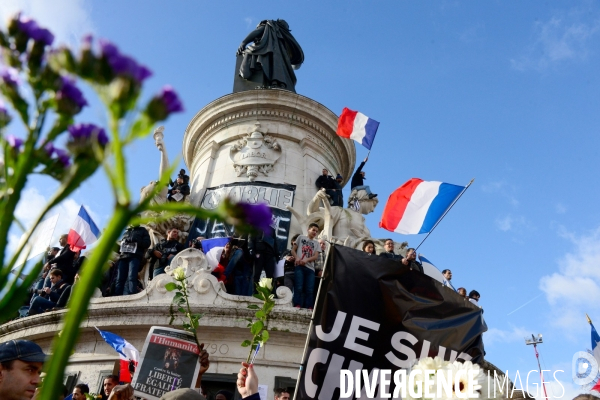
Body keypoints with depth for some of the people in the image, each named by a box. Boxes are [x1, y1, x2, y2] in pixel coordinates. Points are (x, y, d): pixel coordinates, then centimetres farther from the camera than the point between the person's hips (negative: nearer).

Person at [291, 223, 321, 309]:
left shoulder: (316, 243, 23)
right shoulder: (301, 237, 18)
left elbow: (316, 256, 8)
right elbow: (293, 250, 13)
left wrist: (306, 260, -12)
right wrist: (297, 258, -9)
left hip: (310, 268, 3)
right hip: (299, 266, -3)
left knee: (309, 290, -5)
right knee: (299, 288, -15)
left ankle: (309, 309, -9)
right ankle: (297, 307, -19)